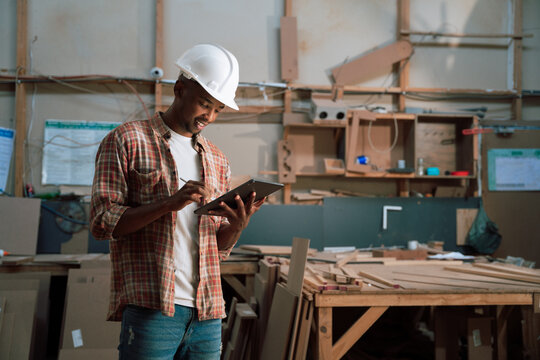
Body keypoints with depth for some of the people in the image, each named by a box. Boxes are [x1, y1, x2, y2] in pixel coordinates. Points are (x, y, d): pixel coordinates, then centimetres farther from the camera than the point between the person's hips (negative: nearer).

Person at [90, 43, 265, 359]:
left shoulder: (217, 160, 18)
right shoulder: (127, 140, 2)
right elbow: (102, 222, -7)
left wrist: (239, 224, -5)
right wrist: (169, 204, -19)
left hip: (208, 313, 5)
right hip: (150, 309, -5)